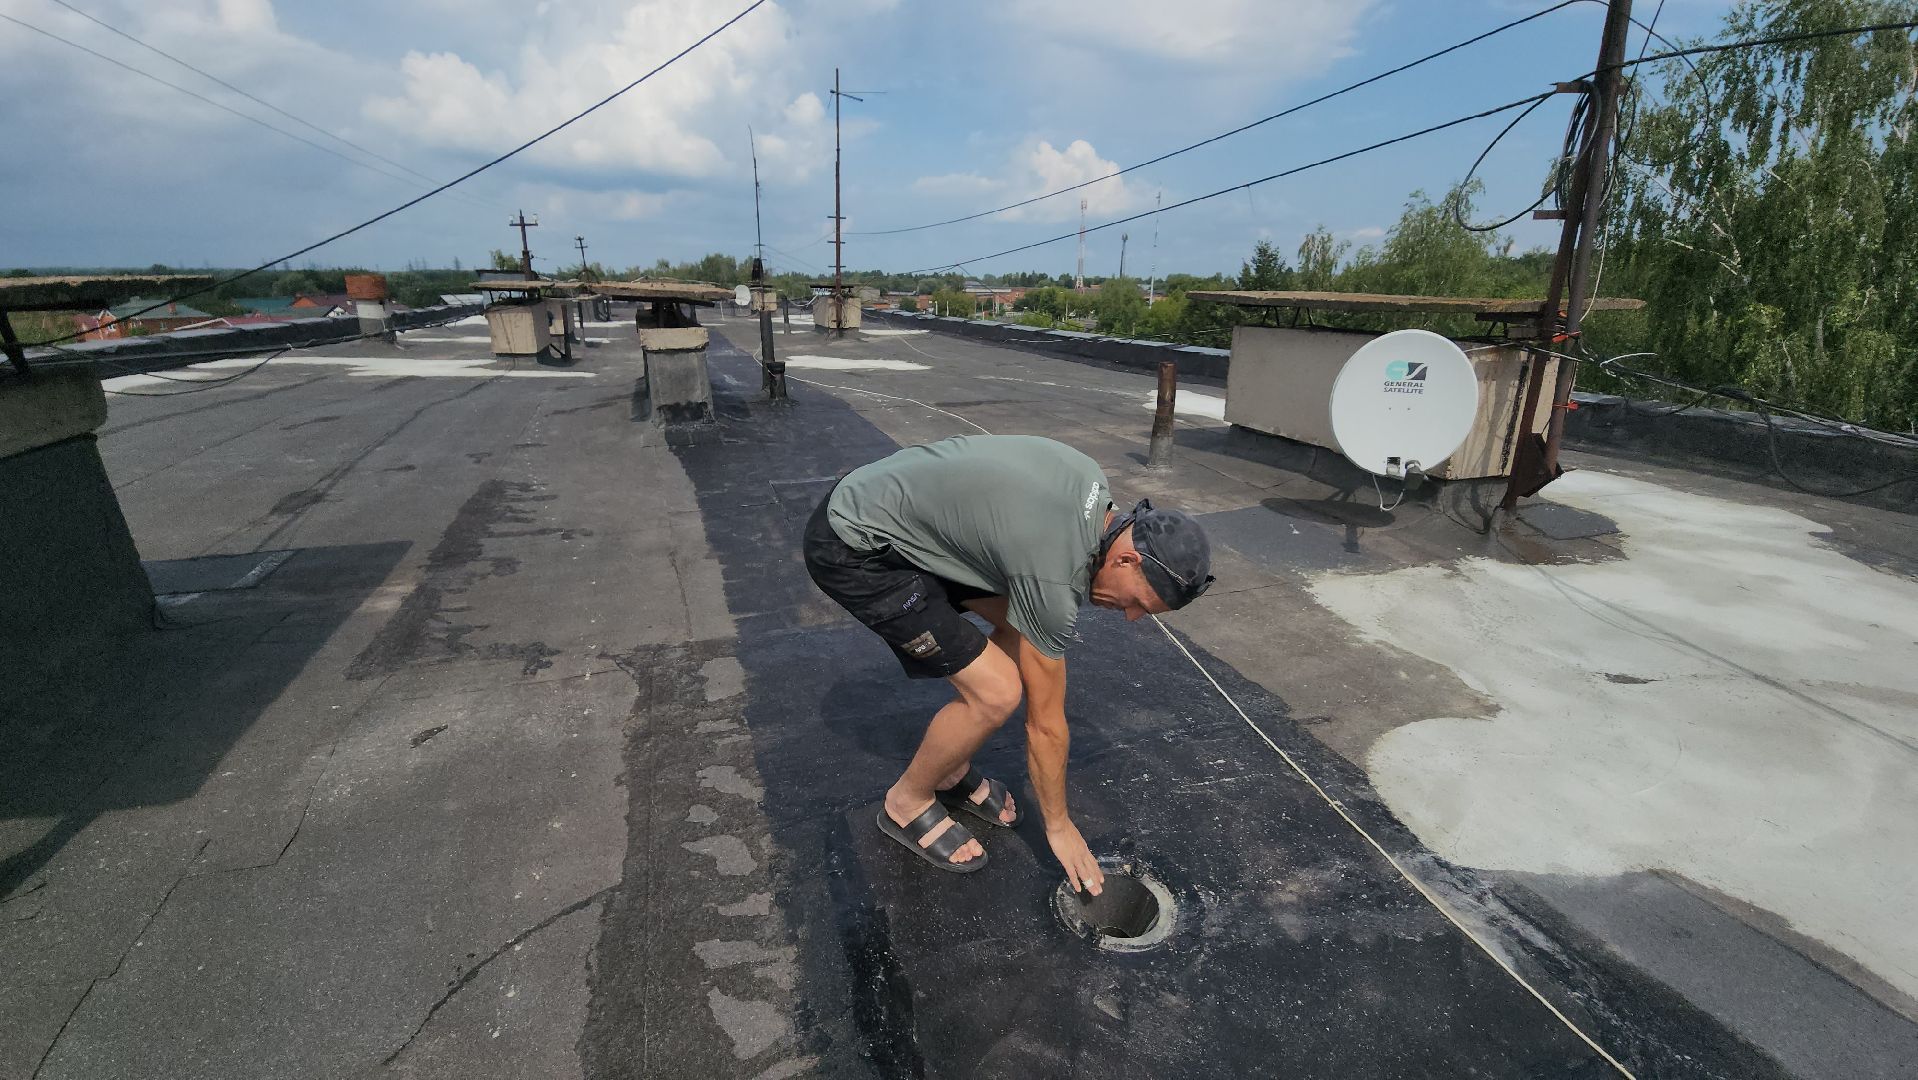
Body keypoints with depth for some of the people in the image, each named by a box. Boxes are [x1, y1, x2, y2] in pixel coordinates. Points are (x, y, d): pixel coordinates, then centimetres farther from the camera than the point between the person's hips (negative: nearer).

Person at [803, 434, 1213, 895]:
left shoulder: (1090, 480, 0)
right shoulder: (1054, 576, -23)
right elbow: (1045, 723, -11)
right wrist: (1059, 825, 4)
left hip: (881, 500, 10)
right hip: (853, 547, -10)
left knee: (1023, 629, 9)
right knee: (995, 692, -14)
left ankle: (952, 773, 24)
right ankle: (907, 803, 13)